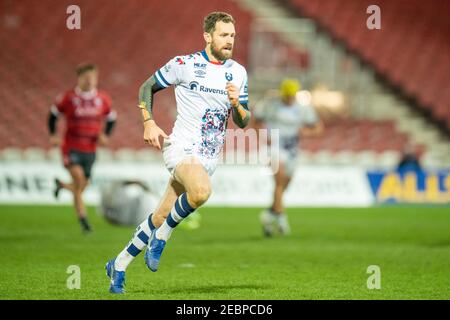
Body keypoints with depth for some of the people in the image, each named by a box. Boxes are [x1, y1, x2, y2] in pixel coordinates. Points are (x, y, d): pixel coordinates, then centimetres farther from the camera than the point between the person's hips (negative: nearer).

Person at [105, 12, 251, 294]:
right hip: (182, 149, -5)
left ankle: (119, 266, 23)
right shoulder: (184, 65, -5)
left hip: (209, 157, 5)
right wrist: (149, 123, -6)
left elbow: (243, 122, 10)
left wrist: (236, 104, -12)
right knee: (202, 191, -35)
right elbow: (147, 87, 7)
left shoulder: (238, 72, 8)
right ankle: (162, 235, -9)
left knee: (161, 218, 5)